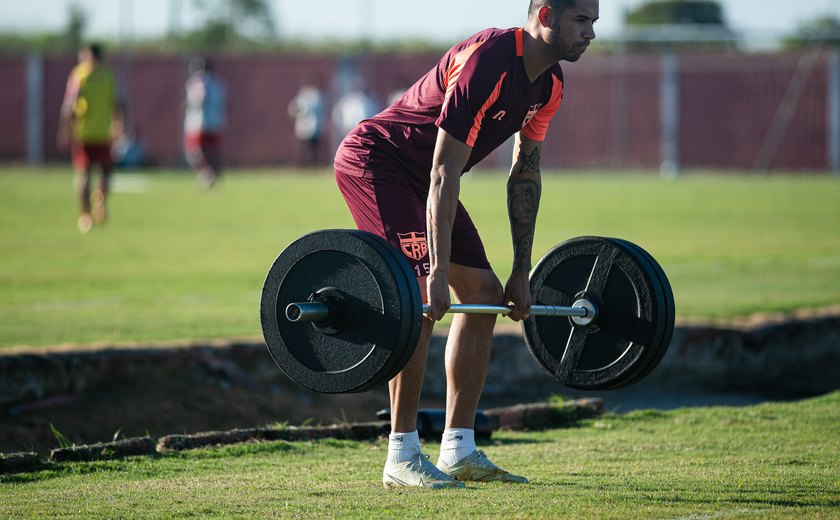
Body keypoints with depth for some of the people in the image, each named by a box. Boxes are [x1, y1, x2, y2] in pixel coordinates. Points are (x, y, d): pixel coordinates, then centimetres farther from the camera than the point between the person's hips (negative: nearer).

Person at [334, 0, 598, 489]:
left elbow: (525, 175, 8)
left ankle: (459, 451, 8)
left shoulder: (549, 85, -1)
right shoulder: (486, 64, -30)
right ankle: (402, 457, -16)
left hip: (416, 174, 10)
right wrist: (439, 272, -31)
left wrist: (522, 273, 7)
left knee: (485, 293, 4)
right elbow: (445, 173, -30)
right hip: (374, 160, -10)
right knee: (422, 299, -21)